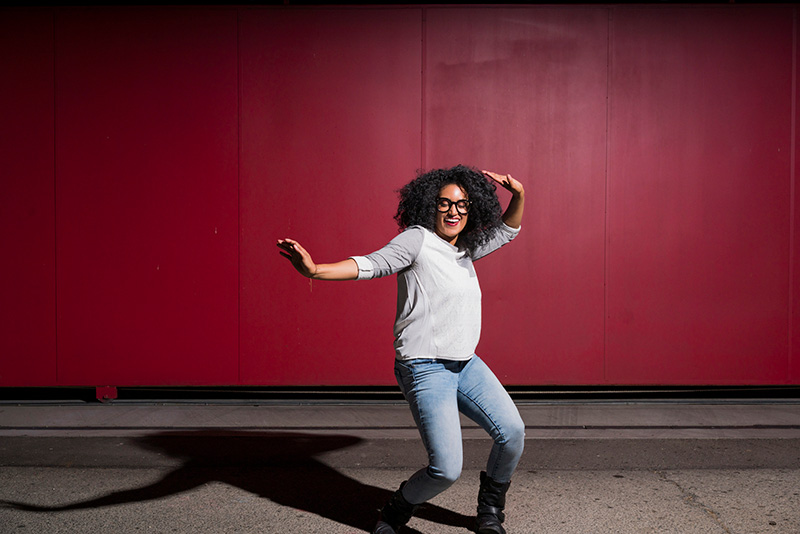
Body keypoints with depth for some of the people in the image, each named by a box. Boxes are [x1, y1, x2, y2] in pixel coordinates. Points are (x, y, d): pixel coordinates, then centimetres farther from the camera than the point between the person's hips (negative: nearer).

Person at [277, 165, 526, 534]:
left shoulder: (464, 250, 14)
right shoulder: (418, 240, -7)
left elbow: (506, 231, 30)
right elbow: (371, 264, -19)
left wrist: (518, 195, 11)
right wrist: (314, 270, -35)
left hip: (466, 365, 8)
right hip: (425, 369, -8)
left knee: (512, 431, -4)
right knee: (446, 469, -13)